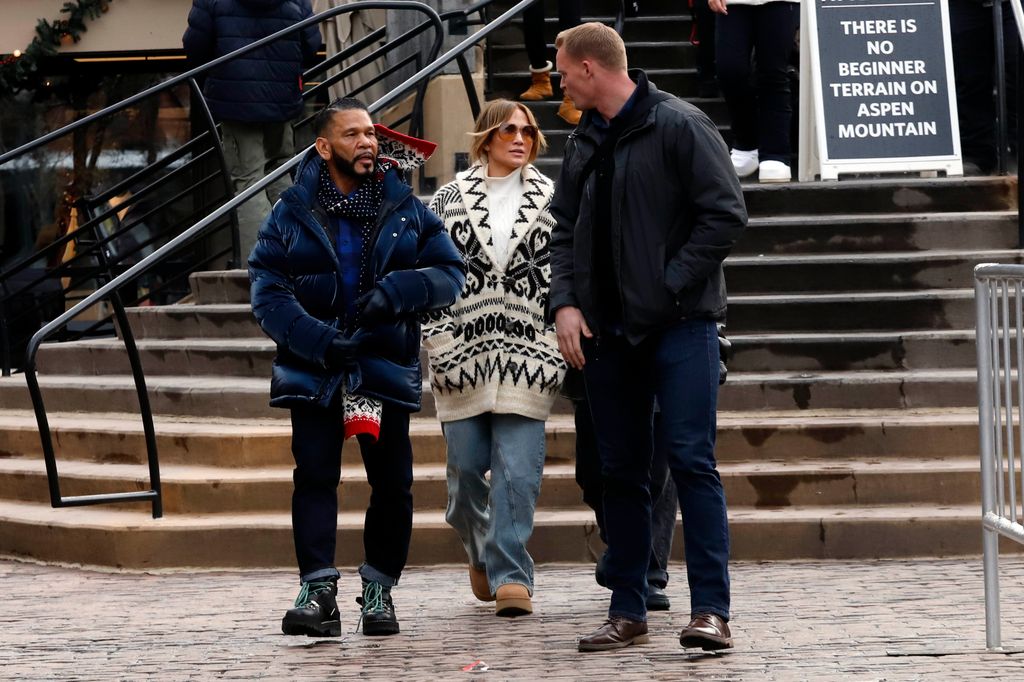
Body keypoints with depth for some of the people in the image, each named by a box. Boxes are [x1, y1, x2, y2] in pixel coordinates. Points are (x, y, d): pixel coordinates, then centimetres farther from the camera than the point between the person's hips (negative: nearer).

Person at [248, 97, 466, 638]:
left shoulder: (406, 210, 7)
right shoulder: (290, 216, 1)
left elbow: (449, 272, 2)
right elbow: (267, 292, -7)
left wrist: (394, 291, -17)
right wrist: (320, 343, -21)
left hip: (386, 369, 2)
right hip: (312, 368, -1)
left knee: (392, 482, 2)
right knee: (314, 475, -8)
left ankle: (379, 589, 15)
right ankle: (317, 589, -9)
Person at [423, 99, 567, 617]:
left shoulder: (550, 200, 8)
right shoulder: (449, 200, 8)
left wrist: (561, 342, 1)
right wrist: (439, 339, -1)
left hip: (527, 353, -1)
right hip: (464, 351, 1)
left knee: (518, 470, -8)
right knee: (465, 466, 5)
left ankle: (510, 574, -5)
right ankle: (481, 550, 31)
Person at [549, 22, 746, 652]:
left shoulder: (679, 126, -8)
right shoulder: (585, 141, 13)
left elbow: (726, 215, -11)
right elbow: (566, 228, 16)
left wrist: (670, 285, -14)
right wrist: (565, 300, 1)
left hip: (680, 325, -7)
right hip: (607, 329, 7)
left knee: (691, 460, -11)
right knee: (622, 472, 9)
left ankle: (711, 610, -11)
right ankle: (628, 611, 15)